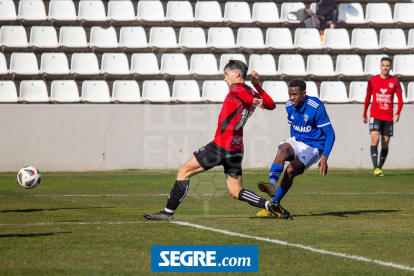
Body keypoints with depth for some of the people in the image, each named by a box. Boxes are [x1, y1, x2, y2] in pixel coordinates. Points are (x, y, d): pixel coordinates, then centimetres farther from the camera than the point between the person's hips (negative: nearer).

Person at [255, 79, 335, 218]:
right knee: (283, 150, -31)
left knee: (291, 170, -25)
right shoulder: (289, 106, 0)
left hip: (314, 147, -4)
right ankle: (272, 184, -52)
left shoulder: (316, 107, -19)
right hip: (296, 141, 4)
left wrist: (324, 158, -24)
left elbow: (330, 134, -16)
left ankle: (274, 203, -12)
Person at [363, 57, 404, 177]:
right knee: (375, 139, -17)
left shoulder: (395, 81, 4)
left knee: (385, 143, 3)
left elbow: (400, 99, 4)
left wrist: (397, 113, -11)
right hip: (375, 116, -1)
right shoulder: (373, 80, 4)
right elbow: (367, 98, 14)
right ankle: (376, 168, -24)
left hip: (388, 117, 2)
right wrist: (364, 115, 17)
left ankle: (380, 168, 13)